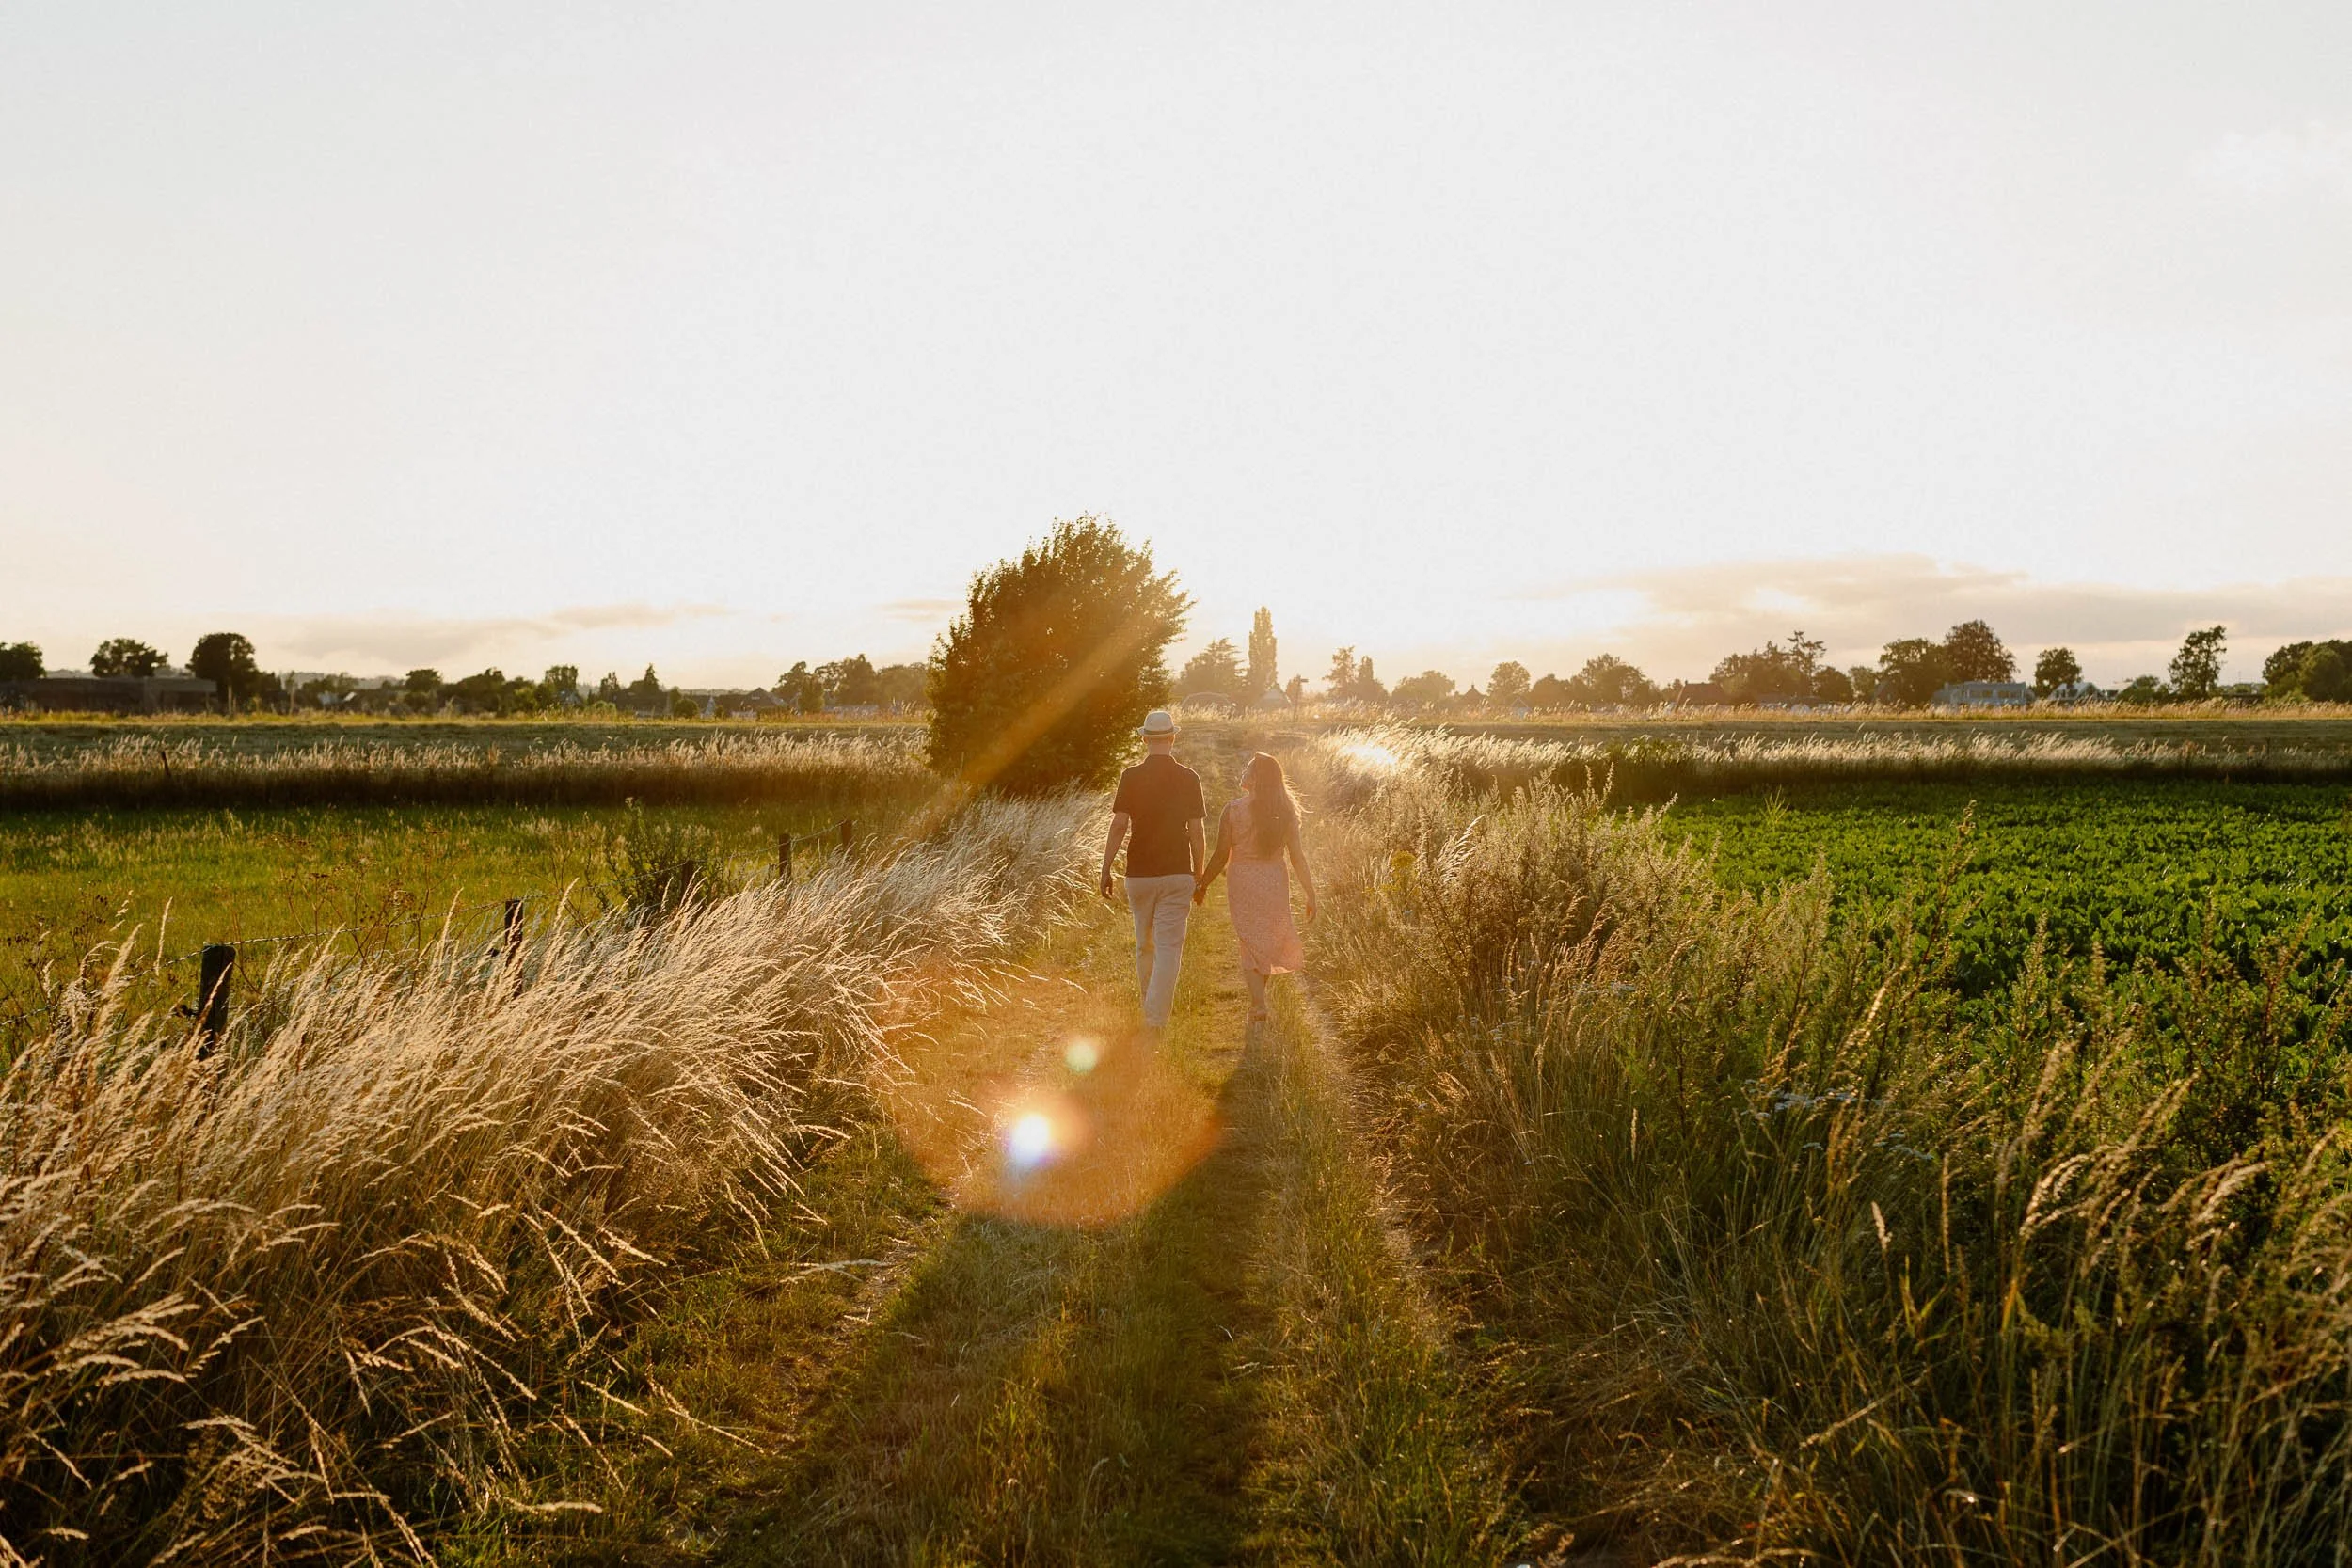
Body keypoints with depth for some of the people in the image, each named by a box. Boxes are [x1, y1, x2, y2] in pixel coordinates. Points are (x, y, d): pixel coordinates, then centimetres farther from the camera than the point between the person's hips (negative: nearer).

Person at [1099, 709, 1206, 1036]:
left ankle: (1151, 1008, 31)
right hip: (1178, 874, -1)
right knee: (1169, 948, -2)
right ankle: (1156, 1018, -10)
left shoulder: (1131, 777, -3)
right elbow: (1196, 832, -1)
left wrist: (1106, 869, -2)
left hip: (1139, 873, 1)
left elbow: (1119, 826, -8)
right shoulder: (1188, 779, -2)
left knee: (1144, 945, 18)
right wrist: (1199, 874, 9)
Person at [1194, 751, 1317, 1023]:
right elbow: (1298, 857, -3)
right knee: (1268, 941, 19)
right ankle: (1259, 1001, 31)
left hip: (1242, 881, -2)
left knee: (1251, 943, 7)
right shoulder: (1285, 812, -4)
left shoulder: (1233, 809, -11)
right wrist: (1310, 894, 5)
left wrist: (1202, 885, 5)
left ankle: (1259, 1006, -5)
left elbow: (1221, 856, -8)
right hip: (1275, 882, 2)